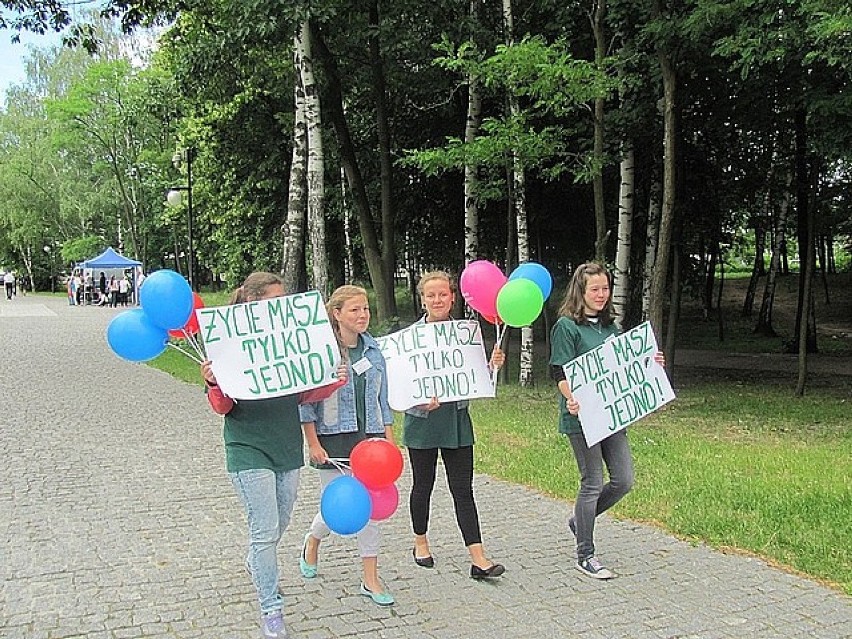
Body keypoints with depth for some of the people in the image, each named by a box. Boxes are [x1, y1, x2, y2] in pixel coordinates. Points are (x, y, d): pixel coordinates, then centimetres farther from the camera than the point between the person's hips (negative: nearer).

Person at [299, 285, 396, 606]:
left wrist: (390, 439, 10)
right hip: (334, 439, -4)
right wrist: (313, 444, -10)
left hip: (370, 437, 4)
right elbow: (306, 401, -7)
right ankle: (312, 542, 38)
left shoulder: (374, 349, 7)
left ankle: (370, 579, 15)